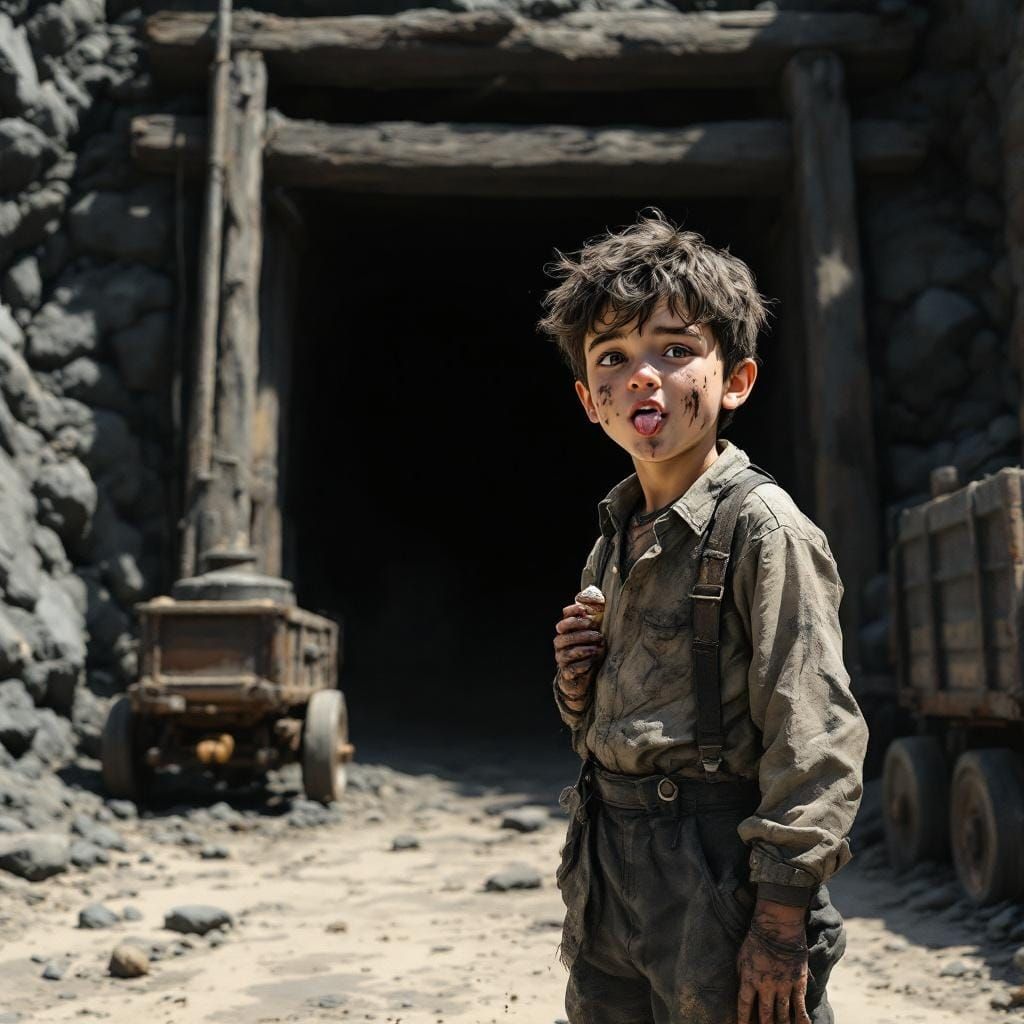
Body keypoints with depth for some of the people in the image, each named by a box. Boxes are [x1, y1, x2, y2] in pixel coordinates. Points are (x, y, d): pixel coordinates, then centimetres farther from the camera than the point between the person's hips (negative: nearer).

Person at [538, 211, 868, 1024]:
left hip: (716, 875, -7)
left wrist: (782, 915, -19)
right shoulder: (615, 539, 10)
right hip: (609, 873, 8)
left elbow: (815, 733, -18)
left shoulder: (761, 525, -14)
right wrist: (577, 677, -1)